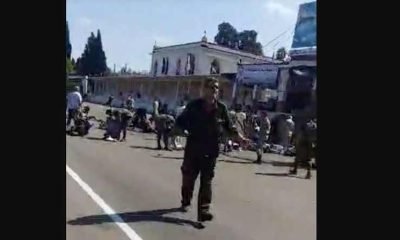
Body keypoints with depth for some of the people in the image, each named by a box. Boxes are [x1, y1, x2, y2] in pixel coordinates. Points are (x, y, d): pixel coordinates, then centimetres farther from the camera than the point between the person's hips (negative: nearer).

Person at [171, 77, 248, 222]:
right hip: (193, 149, 0)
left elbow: (229, 127, 9)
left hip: (211, 151, 0)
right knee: (188, 178, 13)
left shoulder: (221, 108, 0)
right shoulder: (194, 106, -5)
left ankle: (203, 211, -1)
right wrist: (176, 131, -15)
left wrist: (240, 138, 2)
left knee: (206, 181, -1)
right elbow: (181, 121, 2)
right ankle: (185, 202, 36)